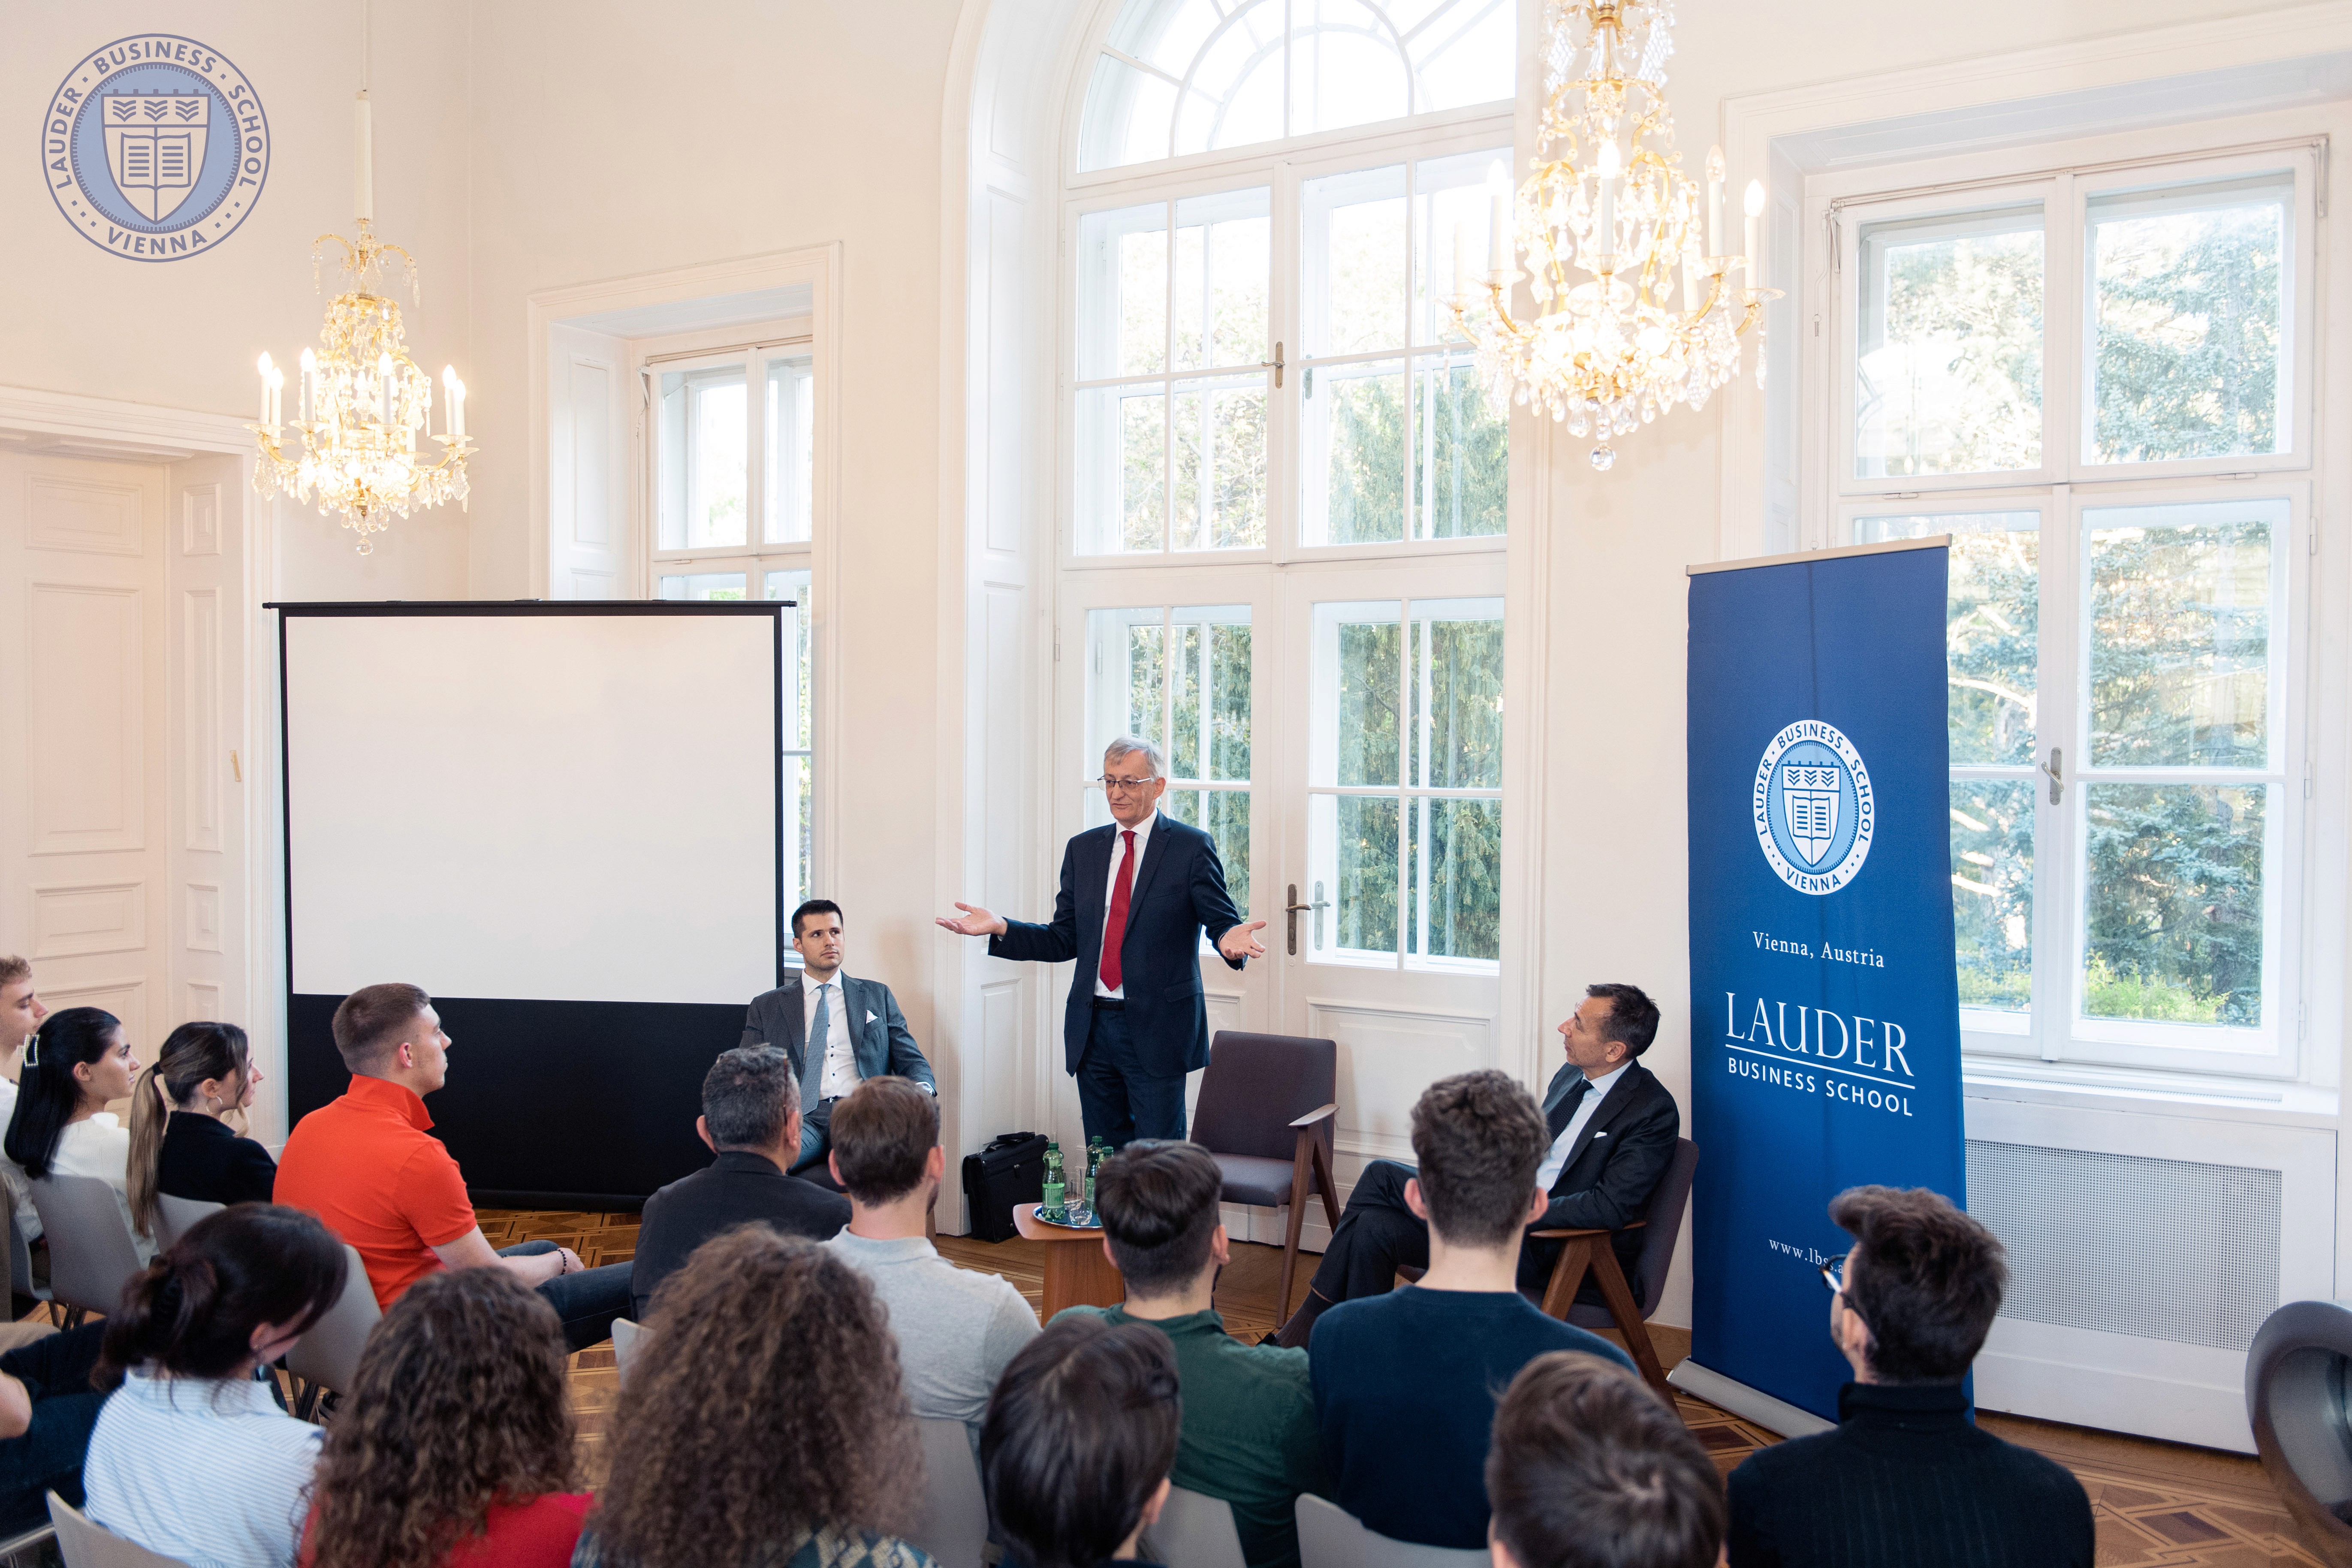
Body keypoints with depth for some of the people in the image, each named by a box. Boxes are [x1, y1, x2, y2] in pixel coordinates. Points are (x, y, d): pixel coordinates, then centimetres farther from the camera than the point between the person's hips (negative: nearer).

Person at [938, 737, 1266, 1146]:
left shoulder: (1192, 847, -2)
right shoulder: (1083, 849, 12)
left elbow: (1221, 921, -5)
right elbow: (1065, 940, 10)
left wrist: (1229, 939, -29)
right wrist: (1000, 928, -4)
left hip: (1157, 1028, -4)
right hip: (1092, 1028, 5)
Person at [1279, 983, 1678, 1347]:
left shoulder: (1655, 1111, -15)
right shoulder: (1572, 1074, 11)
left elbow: (1611, 1208, -23)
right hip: (1515, 1218, 8)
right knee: (1375, 1226, -11)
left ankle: (1315, 1313, 2)